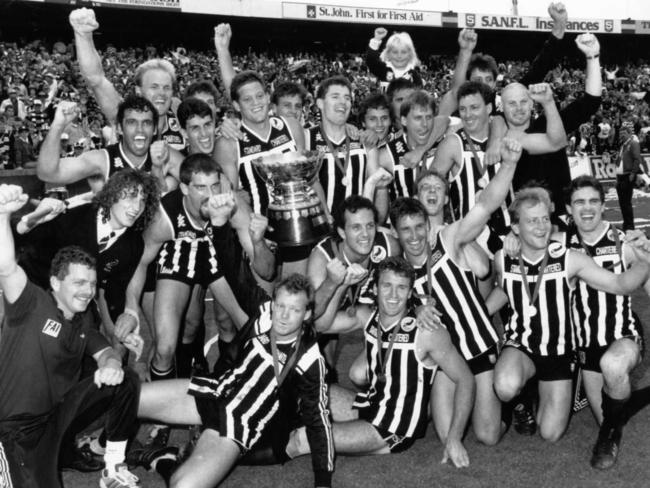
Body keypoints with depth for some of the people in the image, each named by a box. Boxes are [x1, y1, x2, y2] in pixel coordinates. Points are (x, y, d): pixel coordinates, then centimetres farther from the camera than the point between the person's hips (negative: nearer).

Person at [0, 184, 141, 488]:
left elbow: (104, 351, 6)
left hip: (62, 407, 6)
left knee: (127, 381, -11)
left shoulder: (83, 318, 6)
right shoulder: (32, 304, -16)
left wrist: (111, 364, -22)